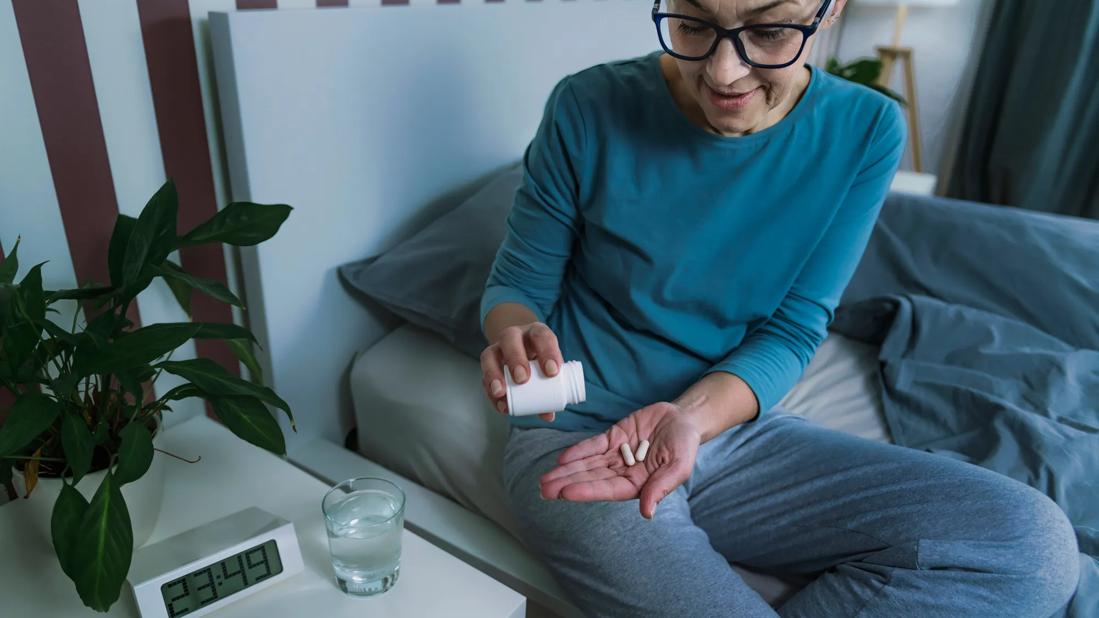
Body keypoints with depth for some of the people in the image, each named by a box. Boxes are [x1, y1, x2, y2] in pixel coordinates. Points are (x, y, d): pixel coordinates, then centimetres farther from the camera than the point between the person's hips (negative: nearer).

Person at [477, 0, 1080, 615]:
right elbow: (518, 286, 0)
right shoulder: (591, 109, -10)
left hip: (734, 425, 5)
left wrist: (691, 415, -24)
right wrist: (517, 335, -25)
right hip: (579, 439, -4)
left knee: (1034, 542, -14)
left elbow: (793, 329, -5)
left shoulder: (867, 131, -4)